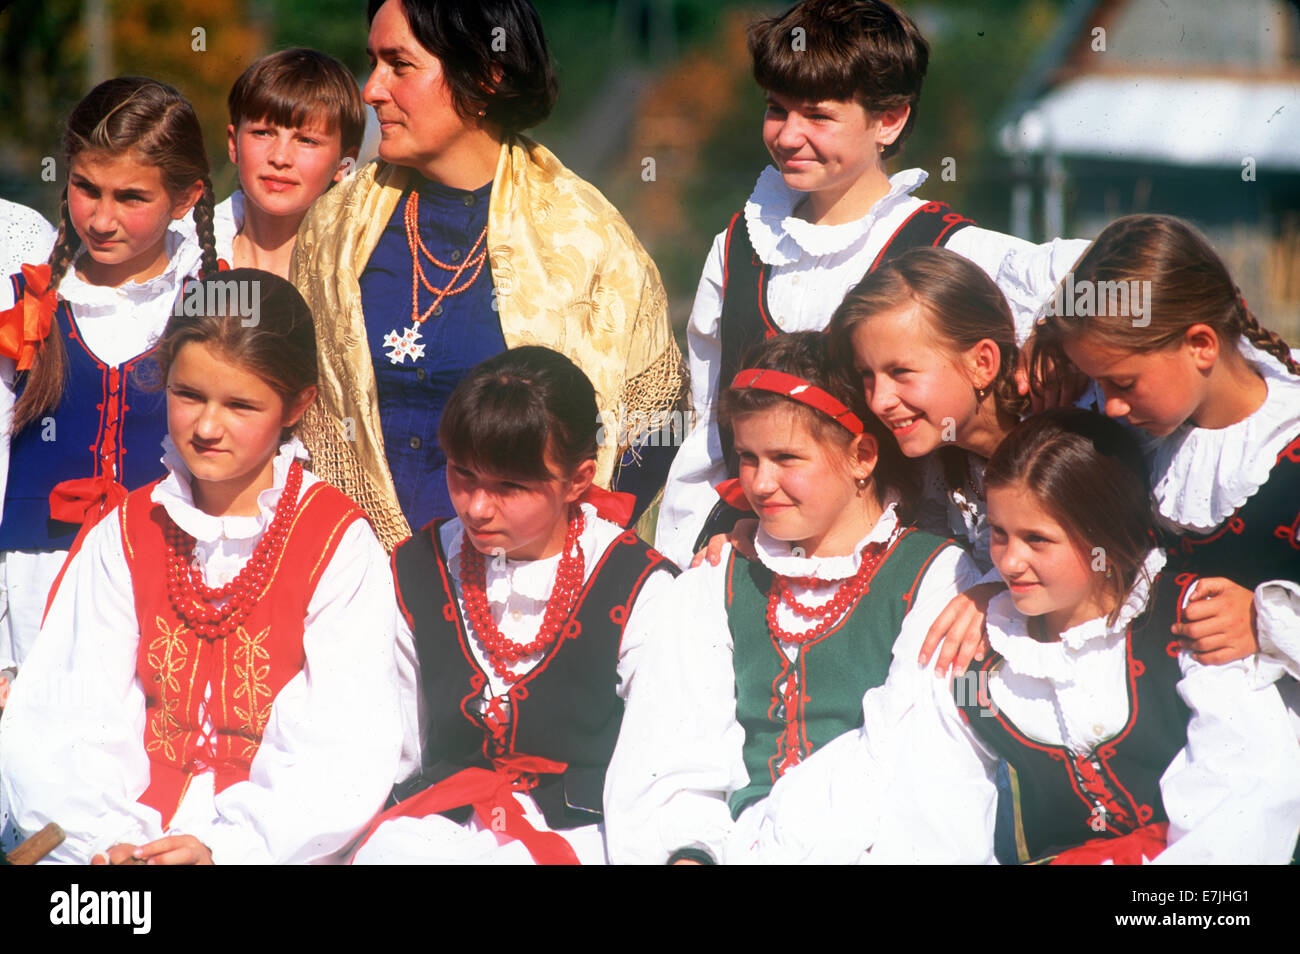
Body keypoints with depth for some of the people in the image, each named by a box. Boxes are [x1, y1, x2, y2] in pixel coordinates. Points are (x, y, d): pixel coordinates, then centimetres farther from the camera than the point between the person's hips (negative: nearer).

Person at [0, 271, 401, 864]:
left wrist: (225, 848, -23)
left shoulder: (341, 546, 0)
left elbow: (344, 754, -9)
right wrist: (107, 840, -16)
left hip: (271, 842, -3)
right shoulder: (125, 536, 10)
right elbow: (56, 728, 3)